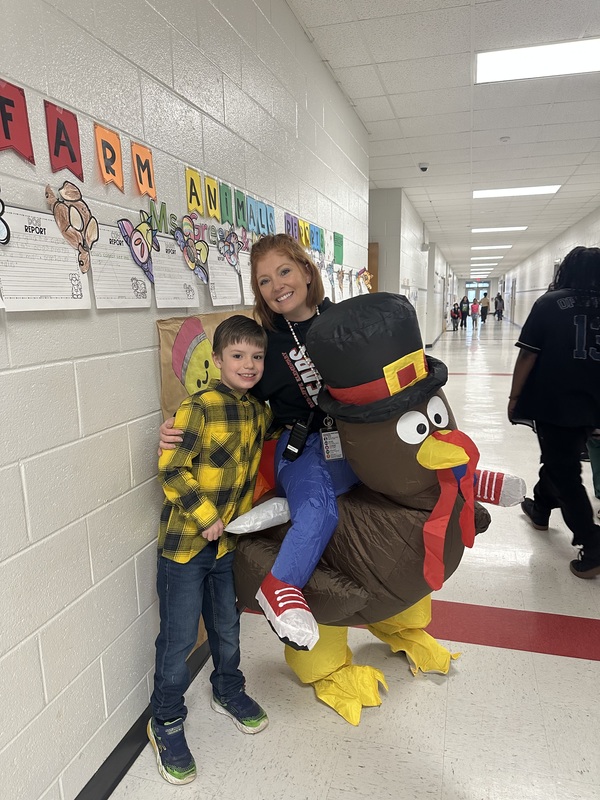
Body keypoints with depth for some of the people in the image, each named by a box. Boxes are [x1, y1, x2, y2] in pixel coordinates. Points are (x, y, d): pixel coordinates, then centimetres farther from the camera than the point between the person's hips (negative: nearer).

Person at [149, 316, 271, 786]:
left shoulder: (259, 412, 0)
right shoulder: (199, 408, -21)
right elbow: (171, 469, -20)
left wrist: (243, 516, 10)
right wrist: (205, 516, -19)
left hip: (229, 541, 6)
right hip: (186, 541, -6)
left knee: (227, 627, 22)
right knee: (179, 638, 8)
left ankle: (229, 690, 47)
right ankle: (166, 722, 30)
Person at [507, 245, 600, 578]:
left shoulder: (549, 303, -9)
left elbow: (528, 355, -12)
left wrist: (515, 396, -4)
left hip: (553, 403, -5)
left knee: (564, 472, 4)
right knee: (558, 459, 24)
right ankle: (540, 507, 44)